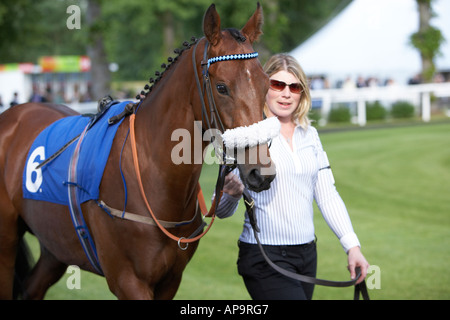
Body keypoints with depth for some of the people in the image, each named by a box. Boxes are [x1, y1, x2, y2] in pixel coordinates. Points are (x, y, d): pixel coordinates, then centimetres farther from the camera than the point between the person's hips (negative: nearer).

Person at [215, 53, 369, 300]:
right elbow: (221, 210, -8)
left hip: (307, 252, 6)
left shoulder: (310, 135, 11)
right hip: (264, 258, -6)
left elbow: (327, 195, 11)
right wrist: (232, 194, -31)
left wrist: (352, 245, 1)